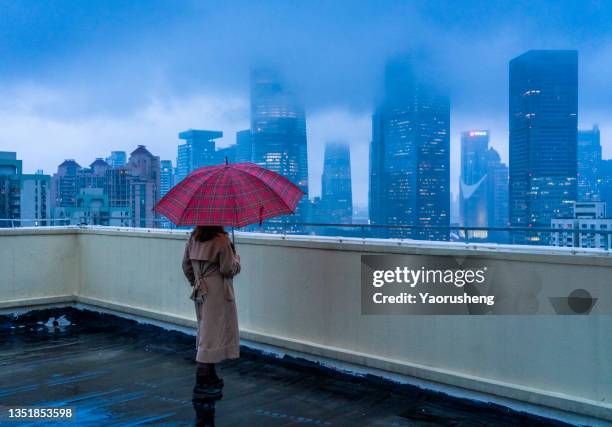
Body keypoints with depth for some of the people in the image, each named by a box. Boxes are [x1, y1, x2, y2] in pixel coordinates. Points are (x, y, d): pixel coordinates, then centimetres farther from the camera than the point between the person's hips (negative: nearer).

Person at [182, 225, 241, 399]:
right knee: (212, 336, -4)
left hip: (200, 293, 8)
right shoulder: (221, 240, -17)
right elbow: (228, 269, -15)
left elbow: (186, 264, 11)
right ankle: (201, 385, -4)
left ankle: (211, 378, 28)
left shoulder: (193, 237, 5)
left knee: (206, 333, 17)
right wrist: (236, 258, 4)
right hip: (218, 294, -8)